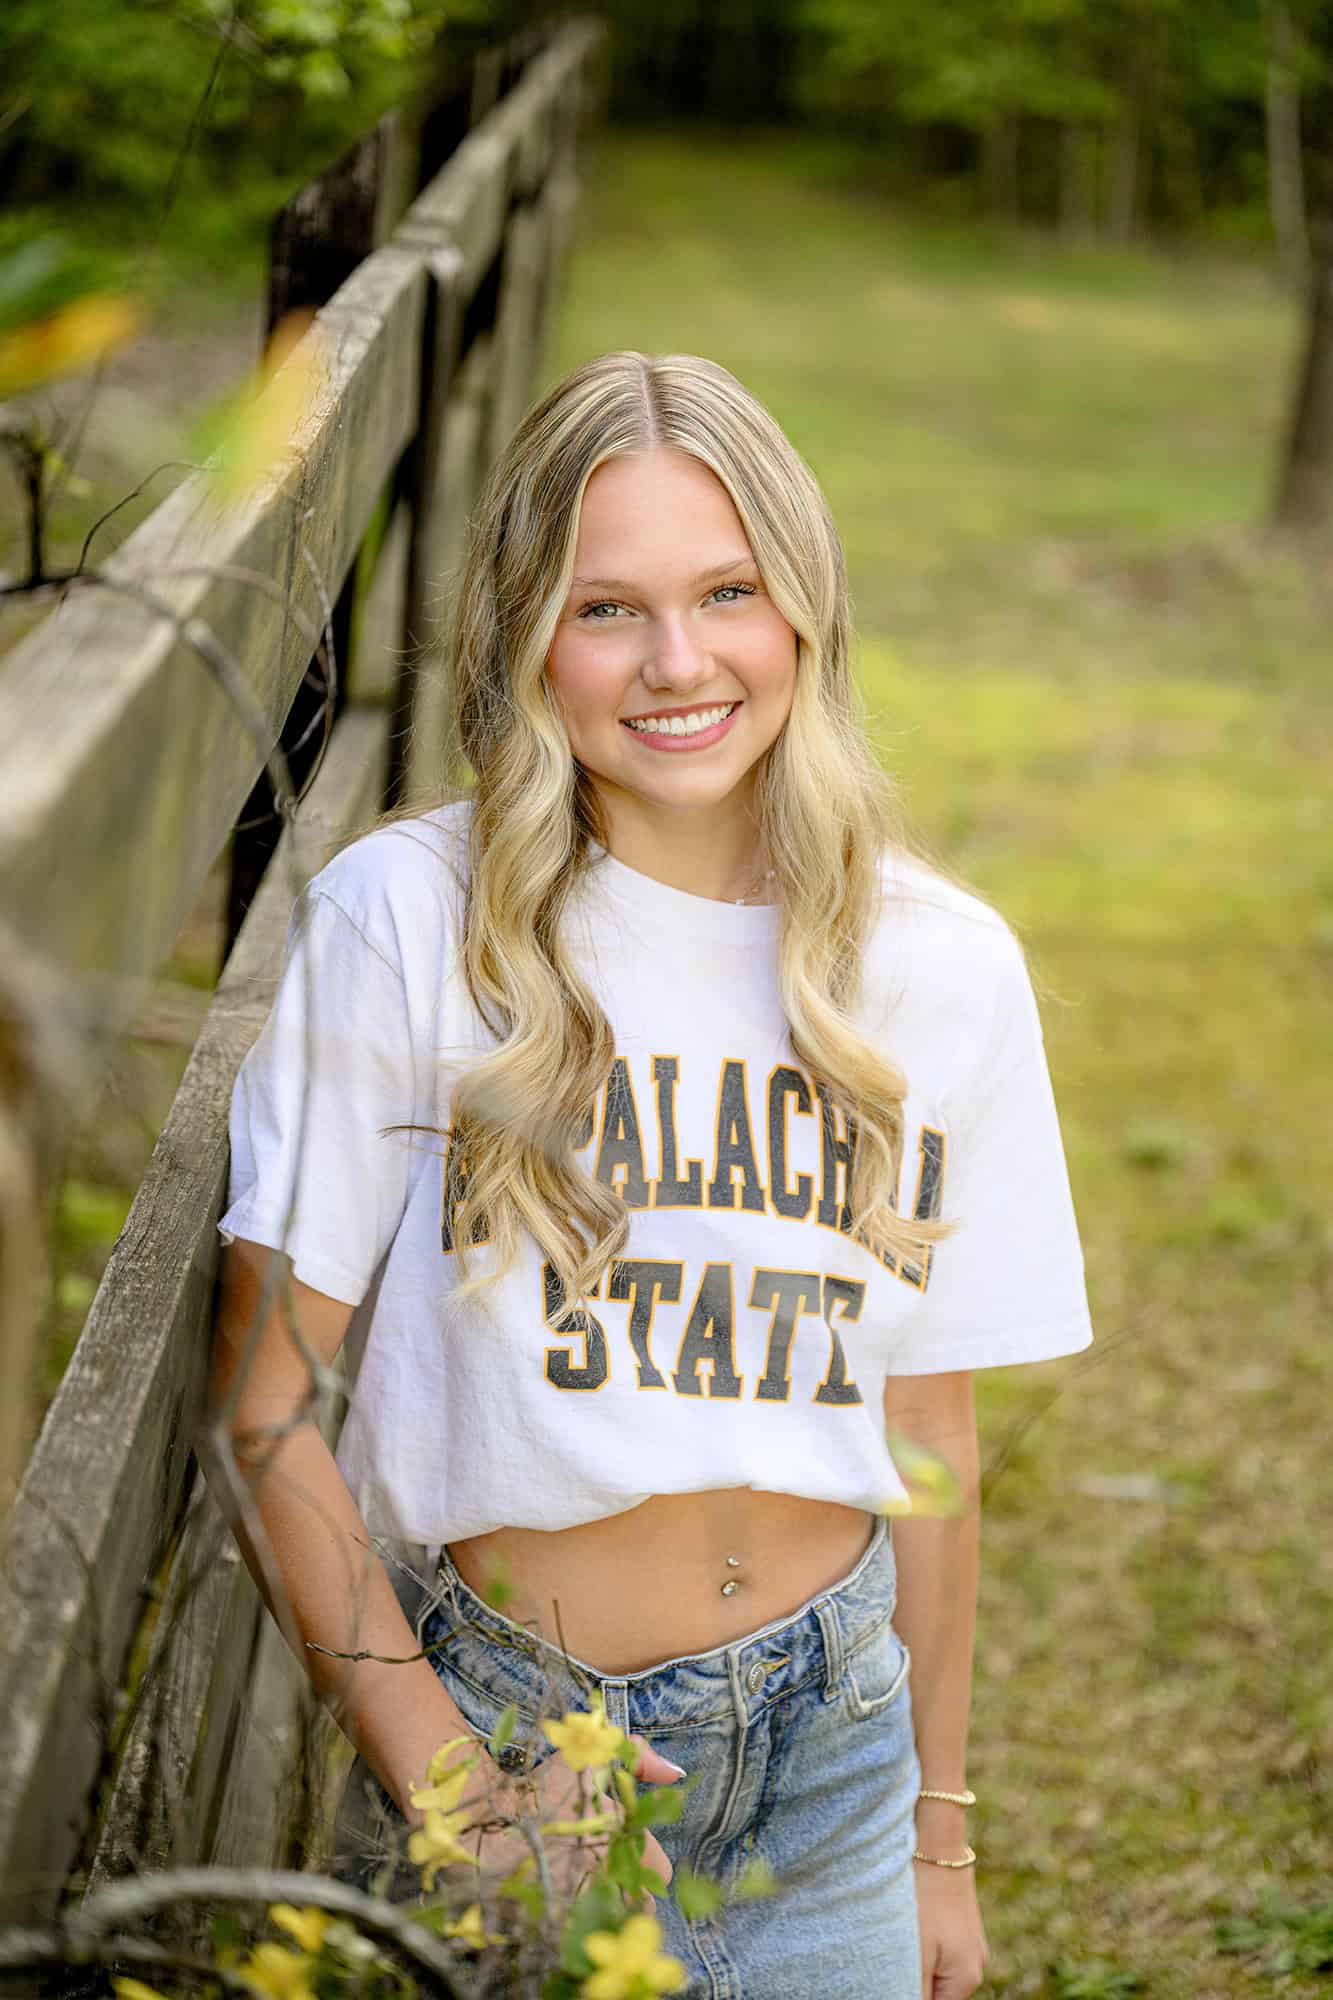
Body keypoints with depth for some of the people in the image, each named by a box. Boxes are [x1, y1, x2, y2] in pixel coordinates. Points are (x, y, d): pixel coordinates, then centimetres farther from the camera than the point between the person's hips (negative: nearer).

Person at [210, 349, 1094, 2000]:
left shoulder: (947, 968, 0)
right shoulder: (405, 919, -12)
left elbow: (928, 1427, 7)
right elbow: (261, 1400, -10)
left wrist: (938, 1831, 11)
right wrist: (444, 1783, -14)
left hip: (830, 1740, 3)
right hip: (509, 1725, -3)